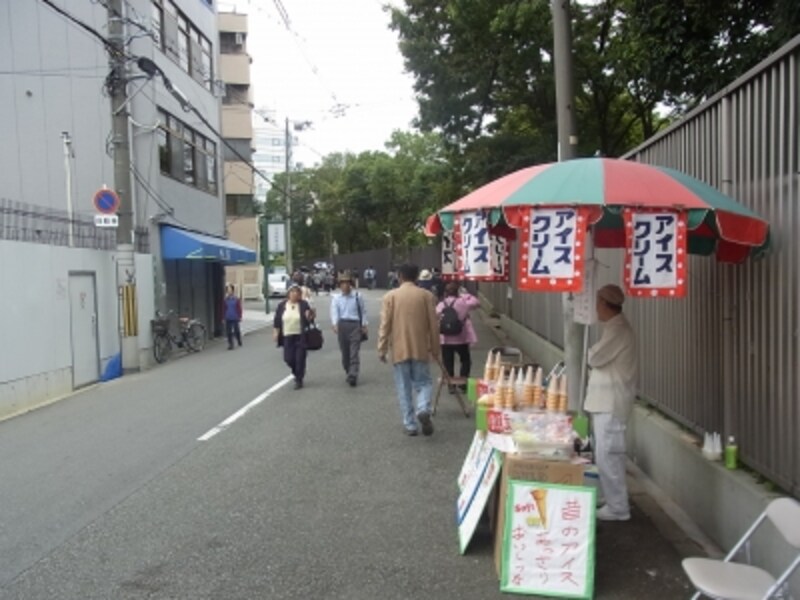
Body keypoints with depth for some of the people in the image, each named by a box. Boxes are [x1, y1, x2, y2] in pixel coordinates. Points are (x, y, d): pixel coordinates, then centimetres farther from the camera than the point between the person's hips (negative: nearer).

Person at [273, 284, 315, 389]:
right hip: (287, 337, 2)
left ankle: (299, 380, 10)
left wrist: (309, 317, -19)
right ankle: (296, 373, 32)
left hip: (301, 336, -2)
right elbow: (277, 320, 8)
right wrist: (276, 332, 1)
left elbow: (309, 320, 3)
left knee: (300, 359, -3)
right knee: (288, 359, 3)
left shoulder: (304, 305, -2)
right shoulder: (282, 305, 4)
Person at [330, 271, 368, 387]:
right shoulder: (336, 298, 6)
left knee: (354, 352, -10)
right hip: (342, 325, 2)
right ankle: (348, 373, 23)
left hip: (355, 325, -2)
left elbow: (363, 311, 9)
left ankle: (353, 376, -15)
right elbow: (334, 312, -6)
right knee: (344, 352, 8)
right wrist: (335, 324, -21)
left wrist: (364, 325, 4)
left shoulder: (357, 296, 5)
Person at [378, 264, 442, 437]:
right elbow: (433, 325, 2)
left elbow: (385, 325, -4)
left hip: (399, 350, 0)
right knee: (423, 382, 13)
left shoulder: (390, 296, -1)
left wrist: (382, 349, 2)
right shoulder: (426, 295, 1)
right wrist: (436, 349, 11)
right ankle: (423, 409, -14)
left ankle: (410, 424, 8)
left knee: (404, 388, 8)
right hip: (421, 349, 0)